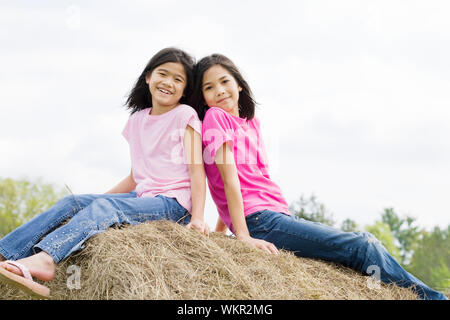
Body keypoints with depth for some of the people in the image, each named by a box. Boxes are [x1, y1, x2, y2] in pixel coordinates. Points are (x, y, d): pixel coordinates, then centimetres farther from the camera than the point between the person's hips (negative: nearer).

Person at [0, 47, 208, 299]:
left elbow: (196, 169, -7)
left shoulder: (185, 115, 0)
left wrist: (197, 217, -18)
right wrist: (99, 198, 16)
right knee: (71, 203, -10)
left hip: (172, 203, -6)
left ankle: (45, 259, -52)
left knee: (105, 206, -30)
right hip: (143, 197, 7)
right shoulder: (138, 120, 18)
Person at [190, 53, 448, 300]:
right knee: (361, 247, -13)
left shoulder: (251, 122, 21)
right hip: (258, 221, -8)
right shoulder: (215, 117, -2)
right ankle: (428, 296, -8)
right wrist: (243, 236, -18)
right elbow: (229, 177, -11)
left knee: (366, 243, -2)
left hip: (281, 216, 8)